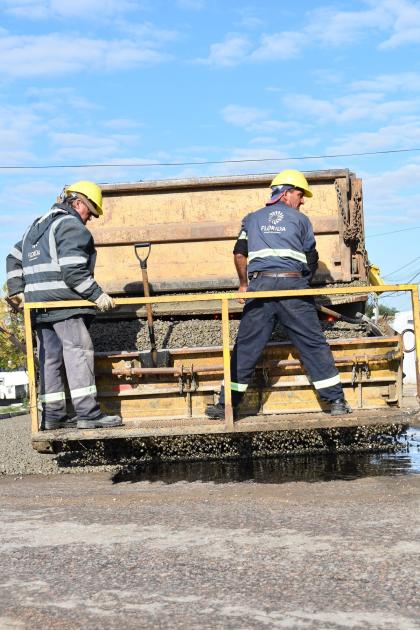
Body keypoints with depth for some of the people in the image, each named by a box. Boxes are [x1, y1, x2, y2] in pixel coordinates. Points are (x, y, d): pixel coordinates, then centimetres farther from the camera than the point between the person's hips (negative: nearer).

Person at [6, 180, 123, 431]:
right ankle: (88, 412, -16)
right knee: (79, 351, -10)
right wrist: (97, 294, -15)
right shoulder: (72, 226, -6)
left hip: (37, 303, 9)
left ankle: (53, 414, 10)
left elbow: (15, 258, 26)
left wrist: (17, 290, 24)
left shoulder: (38, 225, 24)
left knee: (50, 357, 9)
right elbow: (73, 271, -18)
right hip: (63, 301, -9)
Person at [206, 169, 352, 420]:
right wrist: (305, 282, 29)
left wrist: (244, 284, 25)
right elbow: (312, 260, 13)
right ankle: (336, 400, 4)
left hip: (260, 287, 2)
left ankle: (227, 404, 6)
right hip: (294, 286, -2)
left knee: (246, 347, 5)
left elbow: (239, 254, 12)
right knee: (314, 344, 3)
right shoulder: (301, 220, 12)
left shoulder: (252, 219, 18)